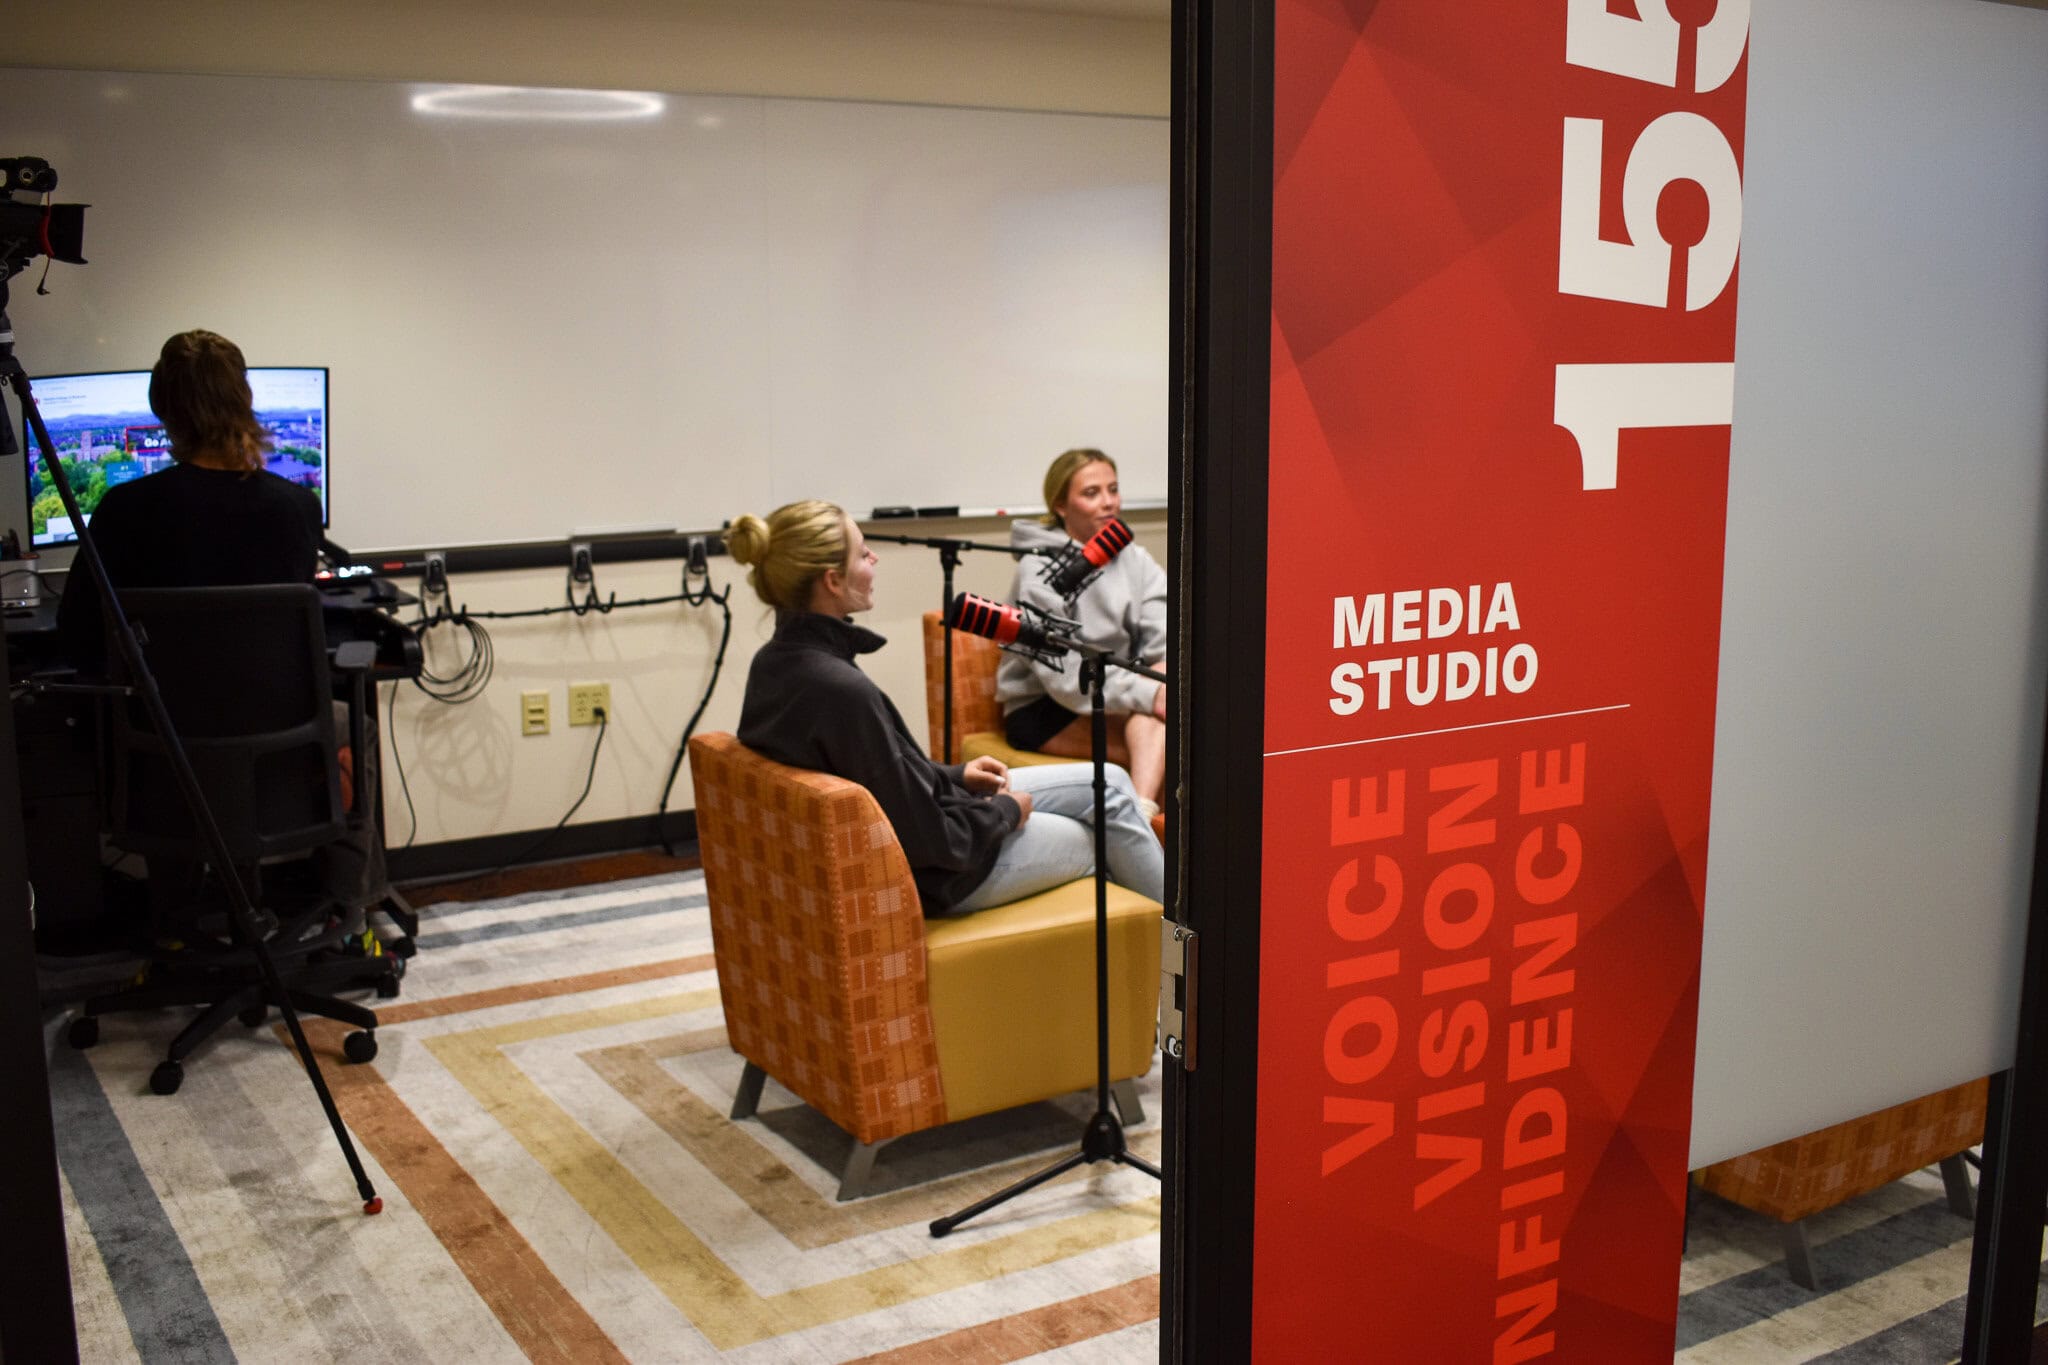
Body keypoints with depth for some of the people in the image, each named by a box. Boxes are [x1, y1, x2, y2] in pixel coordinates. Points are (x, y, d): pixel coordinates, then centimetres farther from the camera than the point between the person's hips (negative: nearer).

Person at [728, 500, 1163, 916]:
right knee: (1107, 841, 14)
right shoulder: (843, 692, -33)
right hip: (935, 877, -9)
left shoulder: (776, 662, -3)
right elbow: (929, 839, -26)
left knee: (1110, 784, 18)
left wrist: (953, 775, 8)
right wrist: (1005, 811, -9)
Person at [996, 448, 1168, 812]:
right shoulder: (1039, 570, -8)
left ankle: (1141, 812, -40)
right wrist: (1147, 694, -29)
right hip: (1040, 713, -5)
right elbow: (1062, 673, -19)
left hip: (1115, 697, 5)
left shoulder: (1135, 561, 10)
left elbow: (1162, 640, -4)